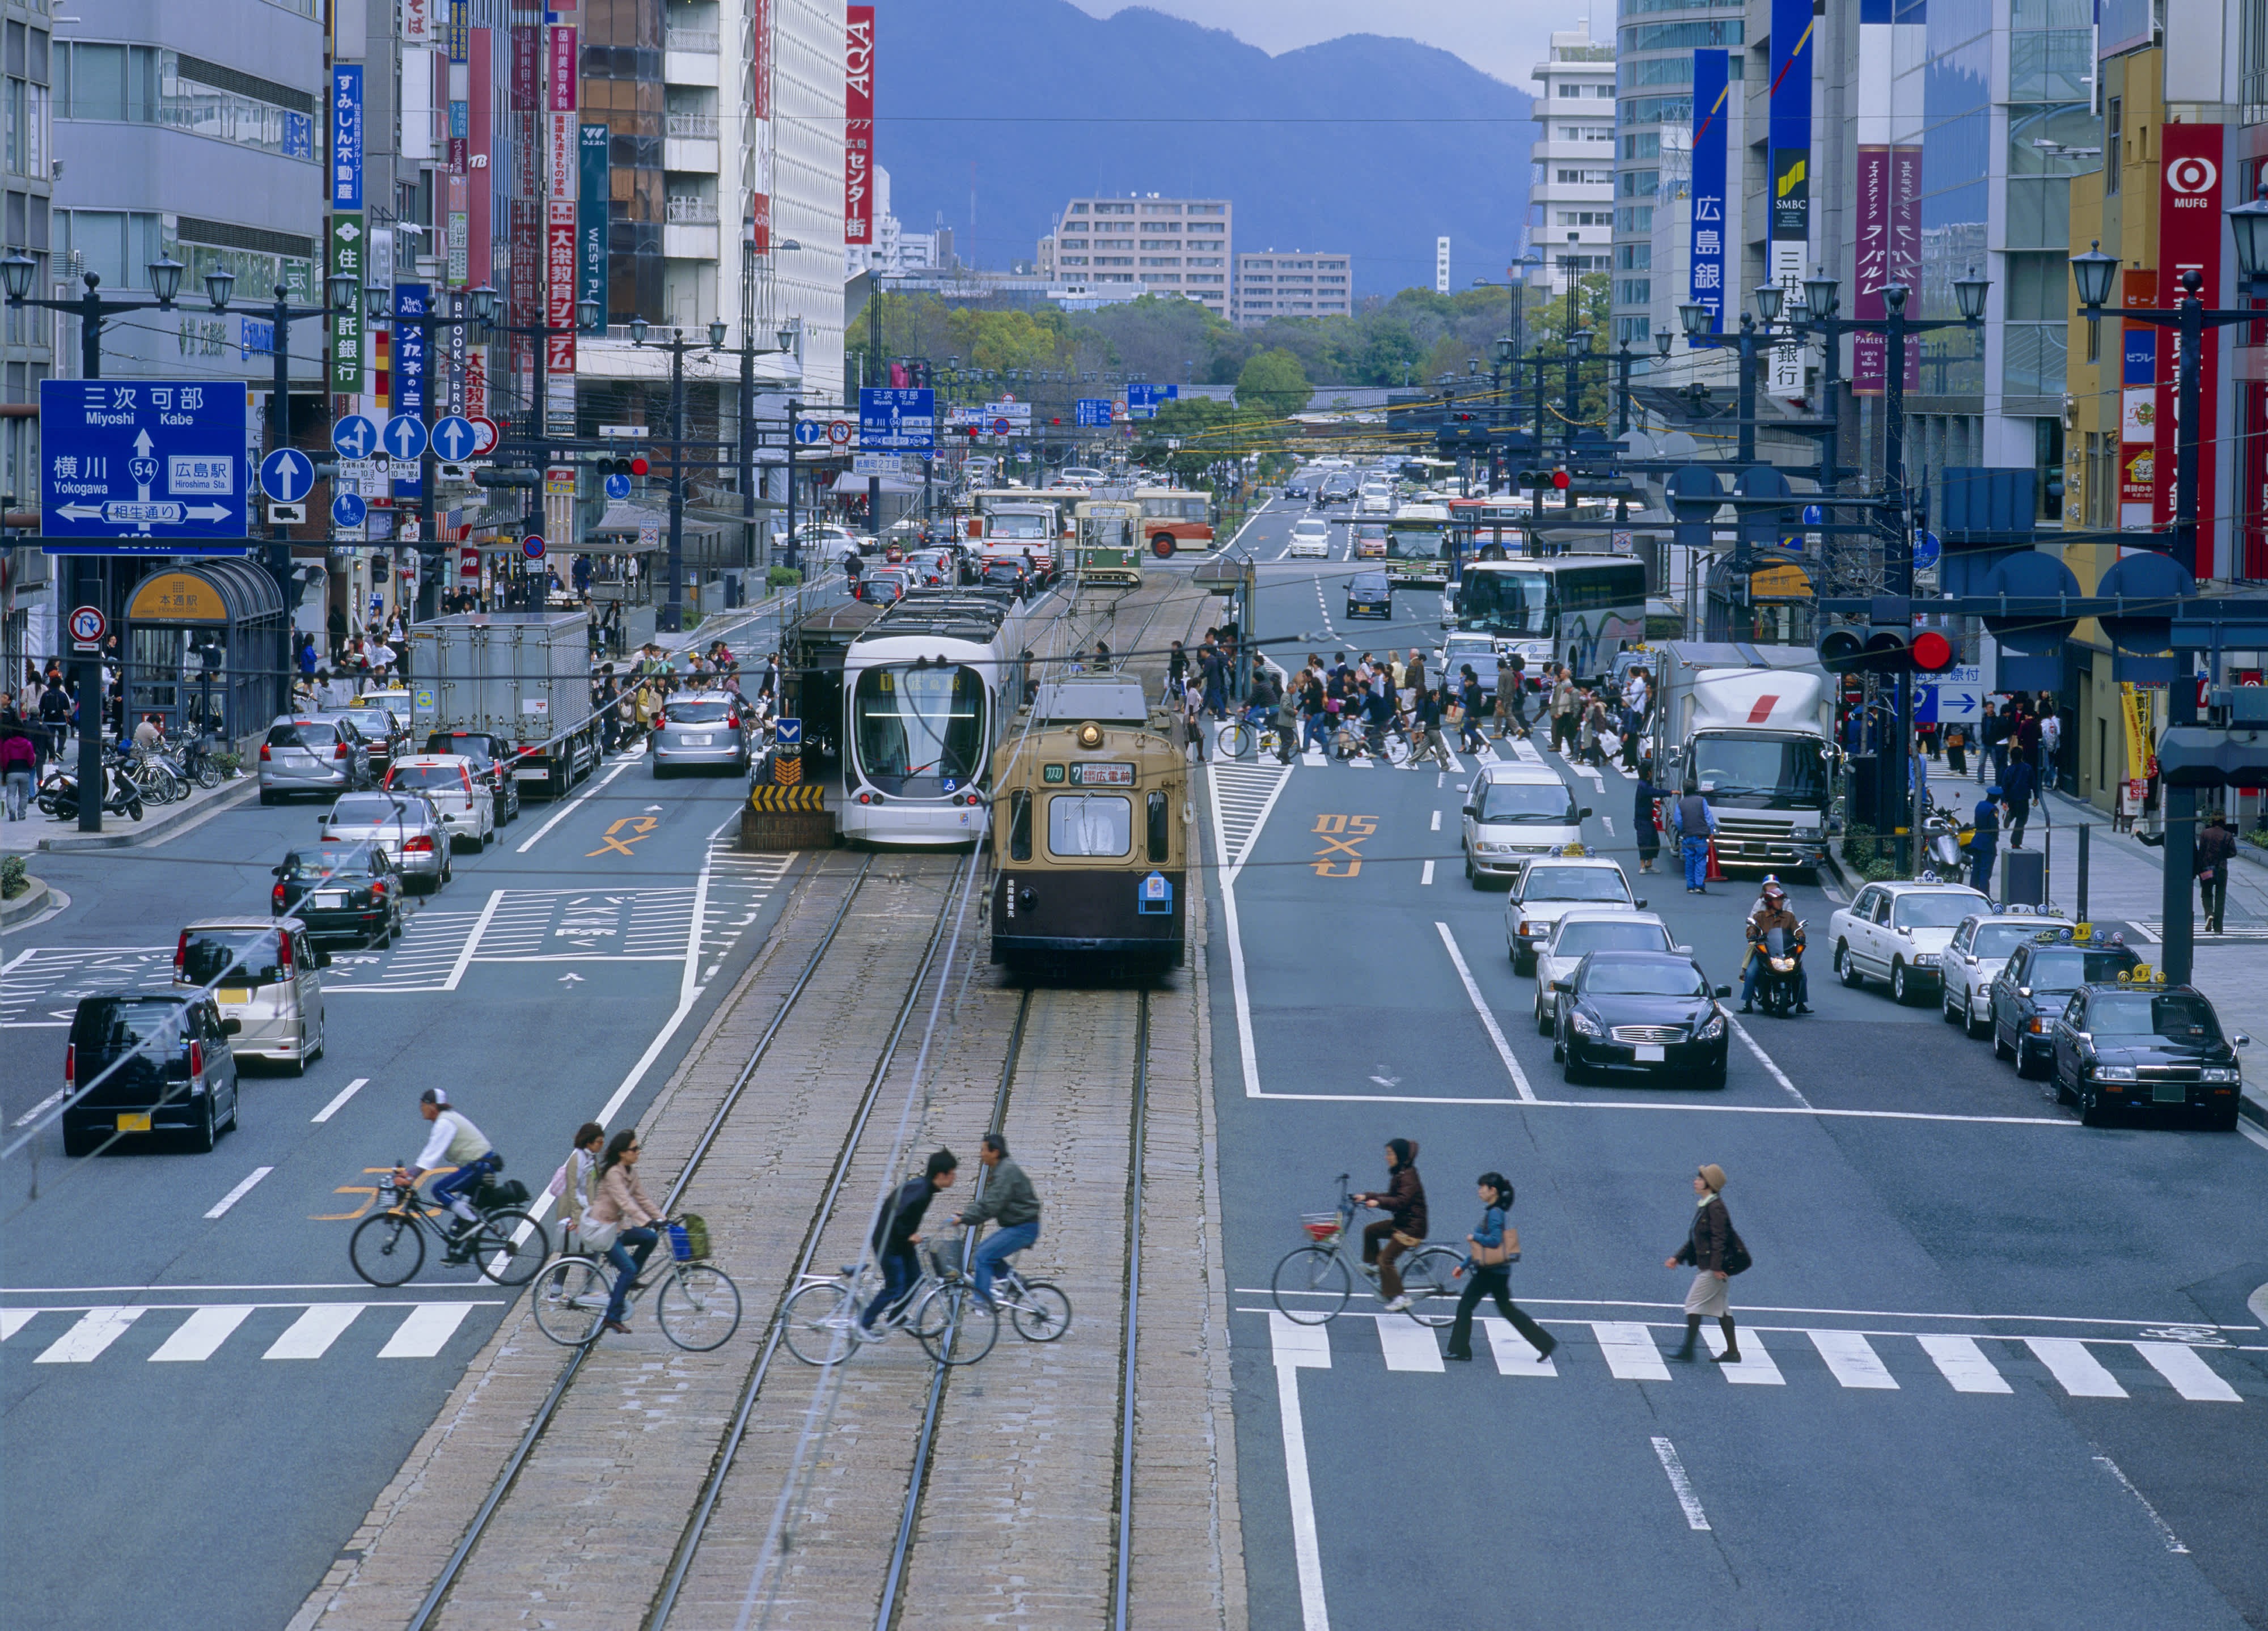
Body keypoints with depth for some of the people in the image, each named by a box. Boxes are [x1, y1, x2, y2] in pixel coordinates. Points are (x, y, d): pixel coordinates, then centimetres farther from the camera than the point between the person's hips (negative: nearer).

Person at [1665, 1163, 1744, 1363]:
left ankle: (1688, 1351, -5)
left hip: (1715, 1268, -10)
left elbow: (1719, 1239, -22)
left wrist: (1716, 1267, -26)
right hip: (1707, 1266, 10)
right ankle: (1732, 1352, 17)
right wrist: (1678, 1258, 19)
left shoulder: (1716, 1208, -17)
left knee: (1693, 1303, -7)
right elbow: (1695, 1240, 21)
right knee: (1721, 1308, 13)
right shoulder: (1703, 1206, 14)